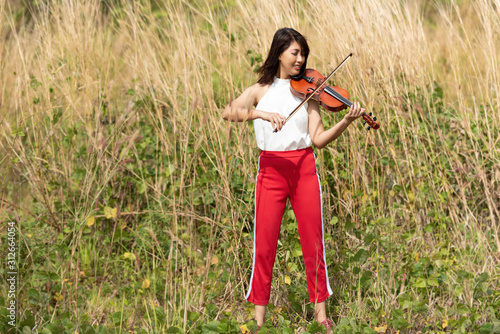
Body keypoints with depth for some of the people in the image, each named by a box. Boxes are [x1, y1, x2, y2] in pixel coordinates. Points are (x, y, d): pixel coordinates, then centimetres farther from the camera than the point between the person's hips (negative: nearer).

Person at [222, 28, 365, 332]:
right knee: (265, 243, -2)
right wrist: (260, 113, -29)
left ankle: (320, 309, 11)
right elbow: (229, 112, -13)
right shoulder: (260, 90, 6)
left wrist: (347, 121, -16)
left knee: (314, 241, 2)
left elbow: (318, 139, -2)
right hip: (271, 168, -1)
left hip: (304, 168, 1)